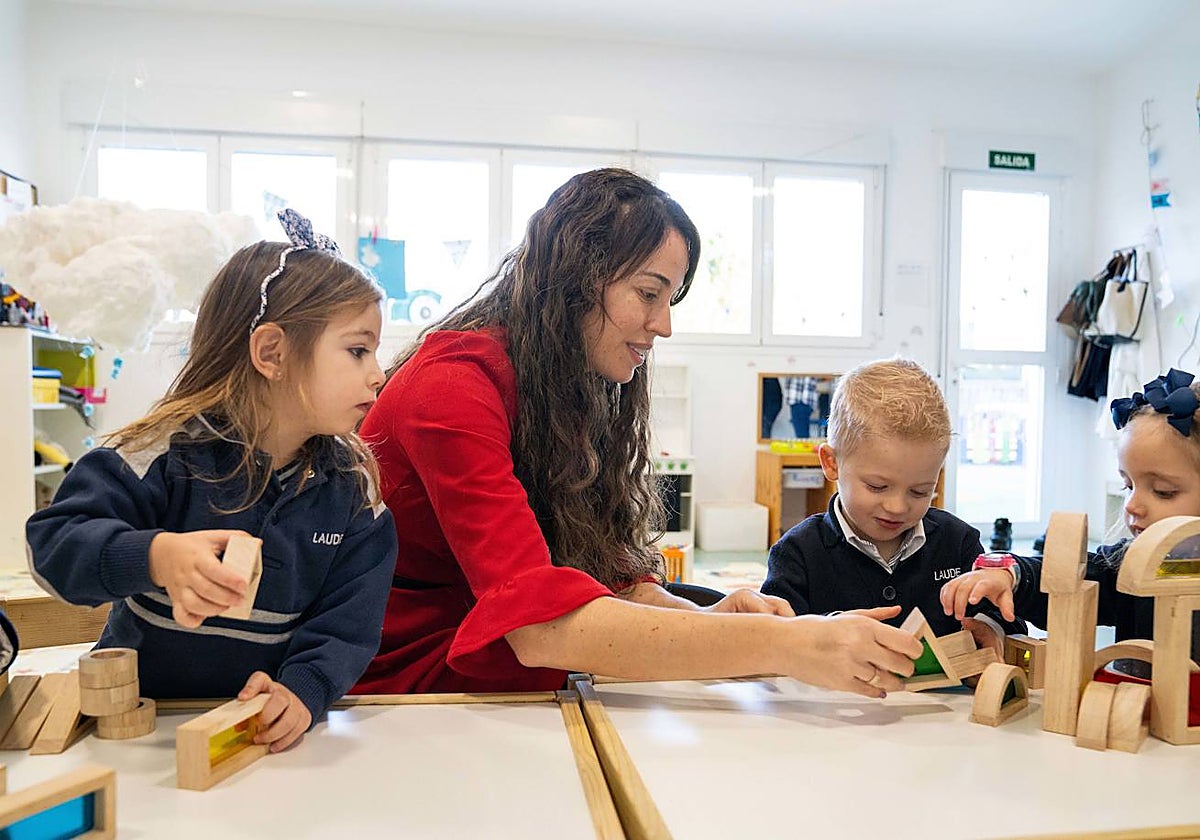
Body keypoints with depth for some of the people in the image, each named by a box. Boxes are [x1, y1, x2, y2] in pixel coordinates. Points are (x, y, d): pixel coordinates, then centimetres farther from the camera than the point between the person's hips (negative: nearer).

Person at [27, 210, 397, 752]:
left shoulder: (353, 488, -3)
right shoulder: (170, 451, -11)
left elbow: (348, 620, -4)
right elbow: (53, 539, -14)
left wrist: (303, 690, -24)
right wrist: (155, 557, -33)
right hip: (137, 715, -2)